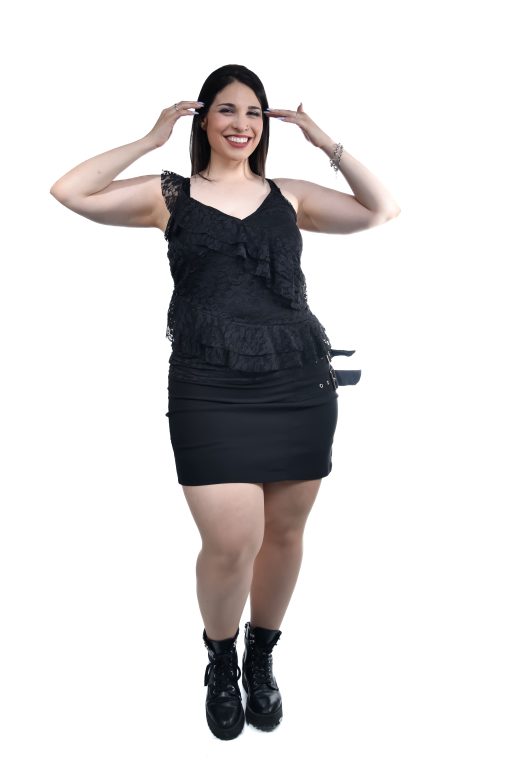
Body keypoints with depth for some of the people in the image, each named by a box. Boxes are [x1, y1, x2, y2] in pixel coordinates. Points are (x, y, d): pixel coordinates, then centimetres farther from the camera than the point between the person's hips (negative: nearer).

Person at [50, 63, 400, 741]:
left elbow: (382, 210, 10)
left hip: (301, 382, 3)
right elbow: (70, 193, -1)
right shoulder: (169, 194, 10)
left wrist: (324, 141, 8)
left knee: (284, 532, 10)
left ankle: (262, 658, 35)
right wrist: (151, 139, 2)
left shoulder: (290, 196, 14)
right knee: (231, 541, -11)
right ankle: (221, 663, 20)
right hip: (211, 389, -2)